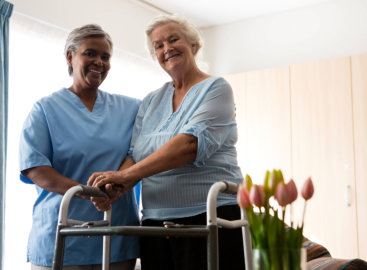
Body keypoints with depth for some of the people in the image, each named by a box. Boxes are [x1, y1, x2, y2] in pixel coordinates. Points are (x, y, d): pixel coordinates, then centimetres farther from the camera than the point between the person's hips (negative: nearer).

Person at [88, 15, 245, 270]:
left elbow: (192, 144, -17)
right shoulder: (151, 101, 17)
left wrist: (125, 174, -21)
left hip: (208, 216, -5)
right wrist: (115, 186, -14)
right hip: (155, 220, 5)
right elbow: (136, 154, 9)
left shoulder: (215, 89, -2)